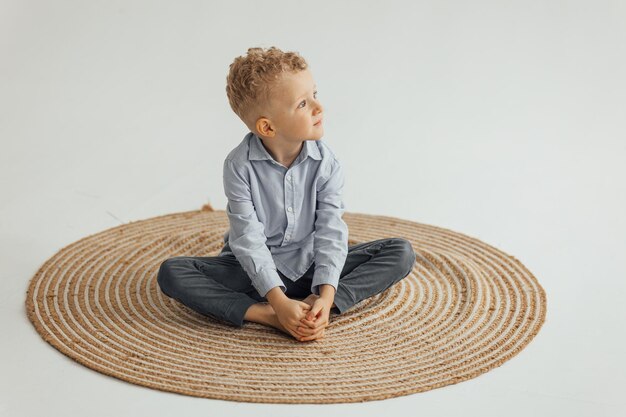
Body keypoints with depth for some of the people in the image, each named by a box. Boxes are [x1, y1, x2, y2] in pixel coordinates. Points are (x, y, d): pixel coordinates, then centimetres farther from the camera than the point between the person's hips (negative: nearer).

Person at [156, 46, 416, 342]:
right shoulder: (240, 165, -20)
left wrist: (326, 297, -31)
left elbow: (331, 231, -17)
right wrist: (279, 302, -32)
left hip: (310, 265, 2)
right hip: (258, 268, -2)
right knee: (172, 273, -24)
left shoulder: (326, 162, -14)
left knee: (401, 252, -14)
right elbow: (249, 239, -22)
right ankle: (264, 315, -31)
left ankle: (313, 309, -28)